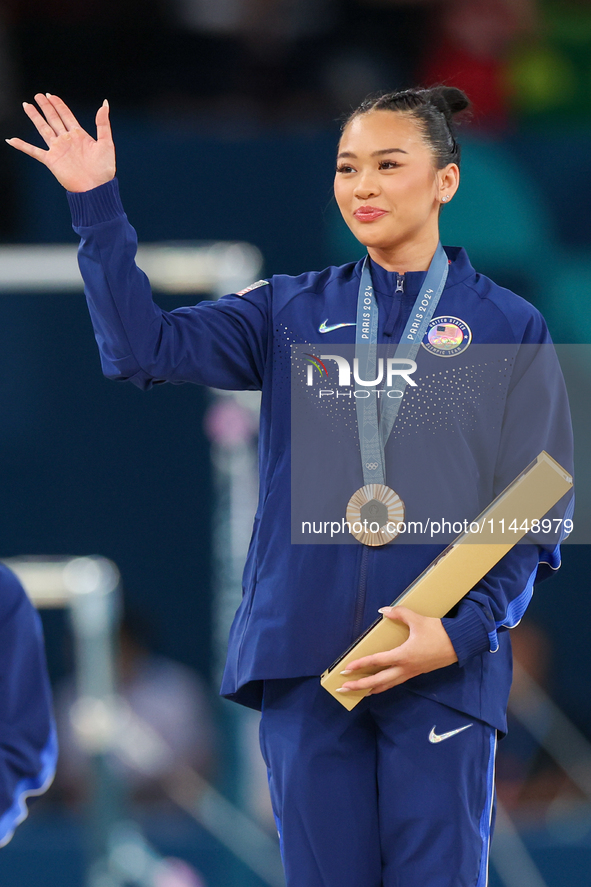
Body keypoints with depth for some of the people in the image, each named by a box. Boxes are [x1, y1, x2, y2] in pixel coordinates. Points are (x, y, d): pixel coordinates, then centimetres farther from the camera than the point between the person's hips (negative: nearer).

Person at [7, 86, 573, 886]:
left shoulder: (509, 329, 4)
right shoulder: (294, 311, 11)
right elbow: (144, 349, -1)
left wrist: (461, 633, -13)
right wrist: (96, 204, -8)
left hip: (443, 671, -2)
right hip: (304, 665, 2)